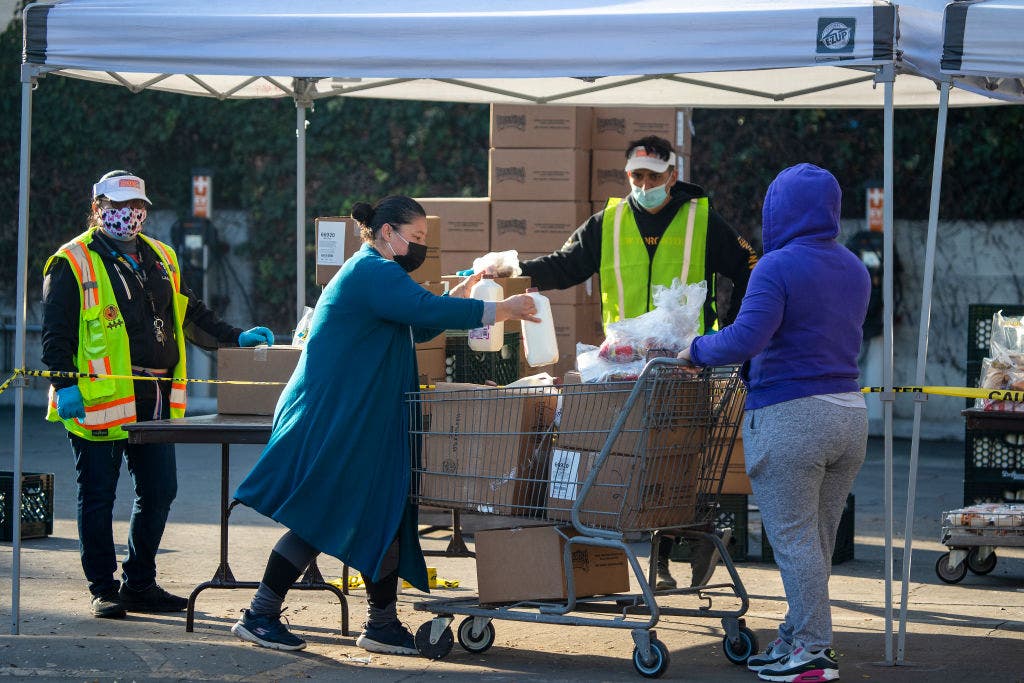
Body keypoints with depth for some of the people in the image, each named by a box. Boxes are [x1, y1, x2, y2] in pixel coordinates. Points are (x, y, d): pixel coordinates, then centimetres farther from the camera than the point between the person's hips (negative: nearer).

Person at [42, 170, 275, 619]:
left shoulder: (161, 259, 18)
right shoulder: (73, 263, -2)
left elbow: (190, 314, 24)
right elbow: (56, 331, -7)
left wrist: (236, 337, 13)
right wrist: (64, 385, -16)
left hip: (155, 400, 6)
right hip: (100, 398, -6)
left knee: (159, 491, 8)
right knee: (98, 496, 0)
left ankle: (140, 583, 20)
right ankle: (103, 589, 10)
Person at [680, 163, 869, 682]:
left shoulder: (778, 267, -13)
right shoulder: (853, 269, 12)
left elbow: (745, 339, -23)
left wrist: (697, 351, -6)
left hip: (789, 419, -8)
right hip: (849, 414, 8)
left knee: (793, 538, -2)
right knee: (818, 539, 15)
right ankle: (798, 636, 22)